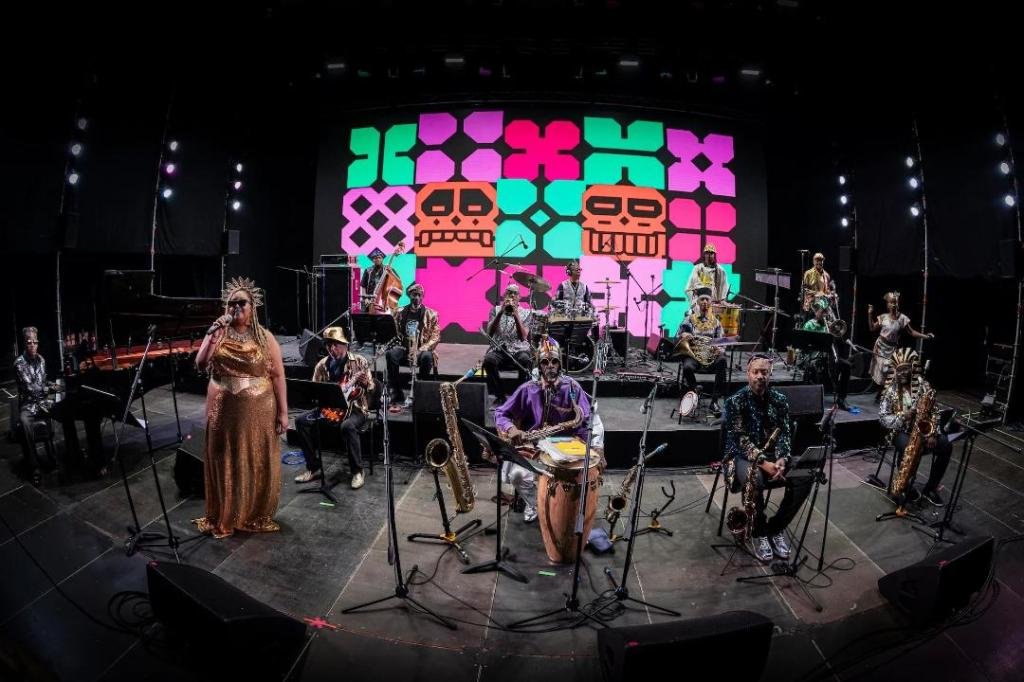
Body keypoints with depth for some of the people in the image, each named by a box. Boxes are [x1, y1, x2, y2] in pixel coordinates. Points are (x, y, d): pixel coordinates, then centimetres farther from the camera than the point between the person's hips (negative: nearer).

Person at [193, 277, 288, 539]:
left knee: (257, 464, 7)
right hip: (224, 410, 2)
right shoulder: (217, 333, 3)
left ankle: (257, 516, 25)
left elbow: (278, 375, -4)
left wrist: (283, 412, -8)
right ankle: (223, 517, 27)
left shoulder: (265, 337, -3)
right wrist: (212, 334, -19)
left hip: (258, 411, -2)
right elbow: (200, 364, -10)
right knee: (225, 463, 11)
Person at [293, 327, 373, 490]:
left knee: (348, 426, -36)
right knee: (302, 421, -15)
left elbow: (371, 389, -4)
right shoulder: (322, 365, 5)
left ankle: (357, 471, -19)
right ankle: (314, 467, -5)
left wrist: (365, 383, -27)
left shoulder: (359, 361, -5)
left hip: (355, 408, -5)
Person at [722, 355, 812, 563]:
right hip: (743, 456, -4)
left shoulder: (779, 400, 5)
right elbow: (739, 438, -15)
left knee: (805, 478, -22)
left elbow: (784, 433, 1)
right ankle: (758, 532, -11)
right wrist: (763, 462, -26)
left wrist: (782, 459, -18)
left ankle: (776, 527, -3)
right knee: (754, 481, -37)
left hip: (774, 455, 5)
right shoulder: (736, 401, -9)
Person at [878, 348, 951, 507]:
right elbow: (882, 417, -7)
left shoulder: (922, 384, 2)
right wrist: (902, 417, -25)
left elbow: (933, 411, 3)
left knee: (946, 446, -20)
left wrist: (932, 433, -11)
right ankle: (906, 487, -10)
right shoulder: (890, 389, -5)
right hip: (900, 431, -3)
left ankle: (930, 488, -3)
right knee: (907, 448, -35)